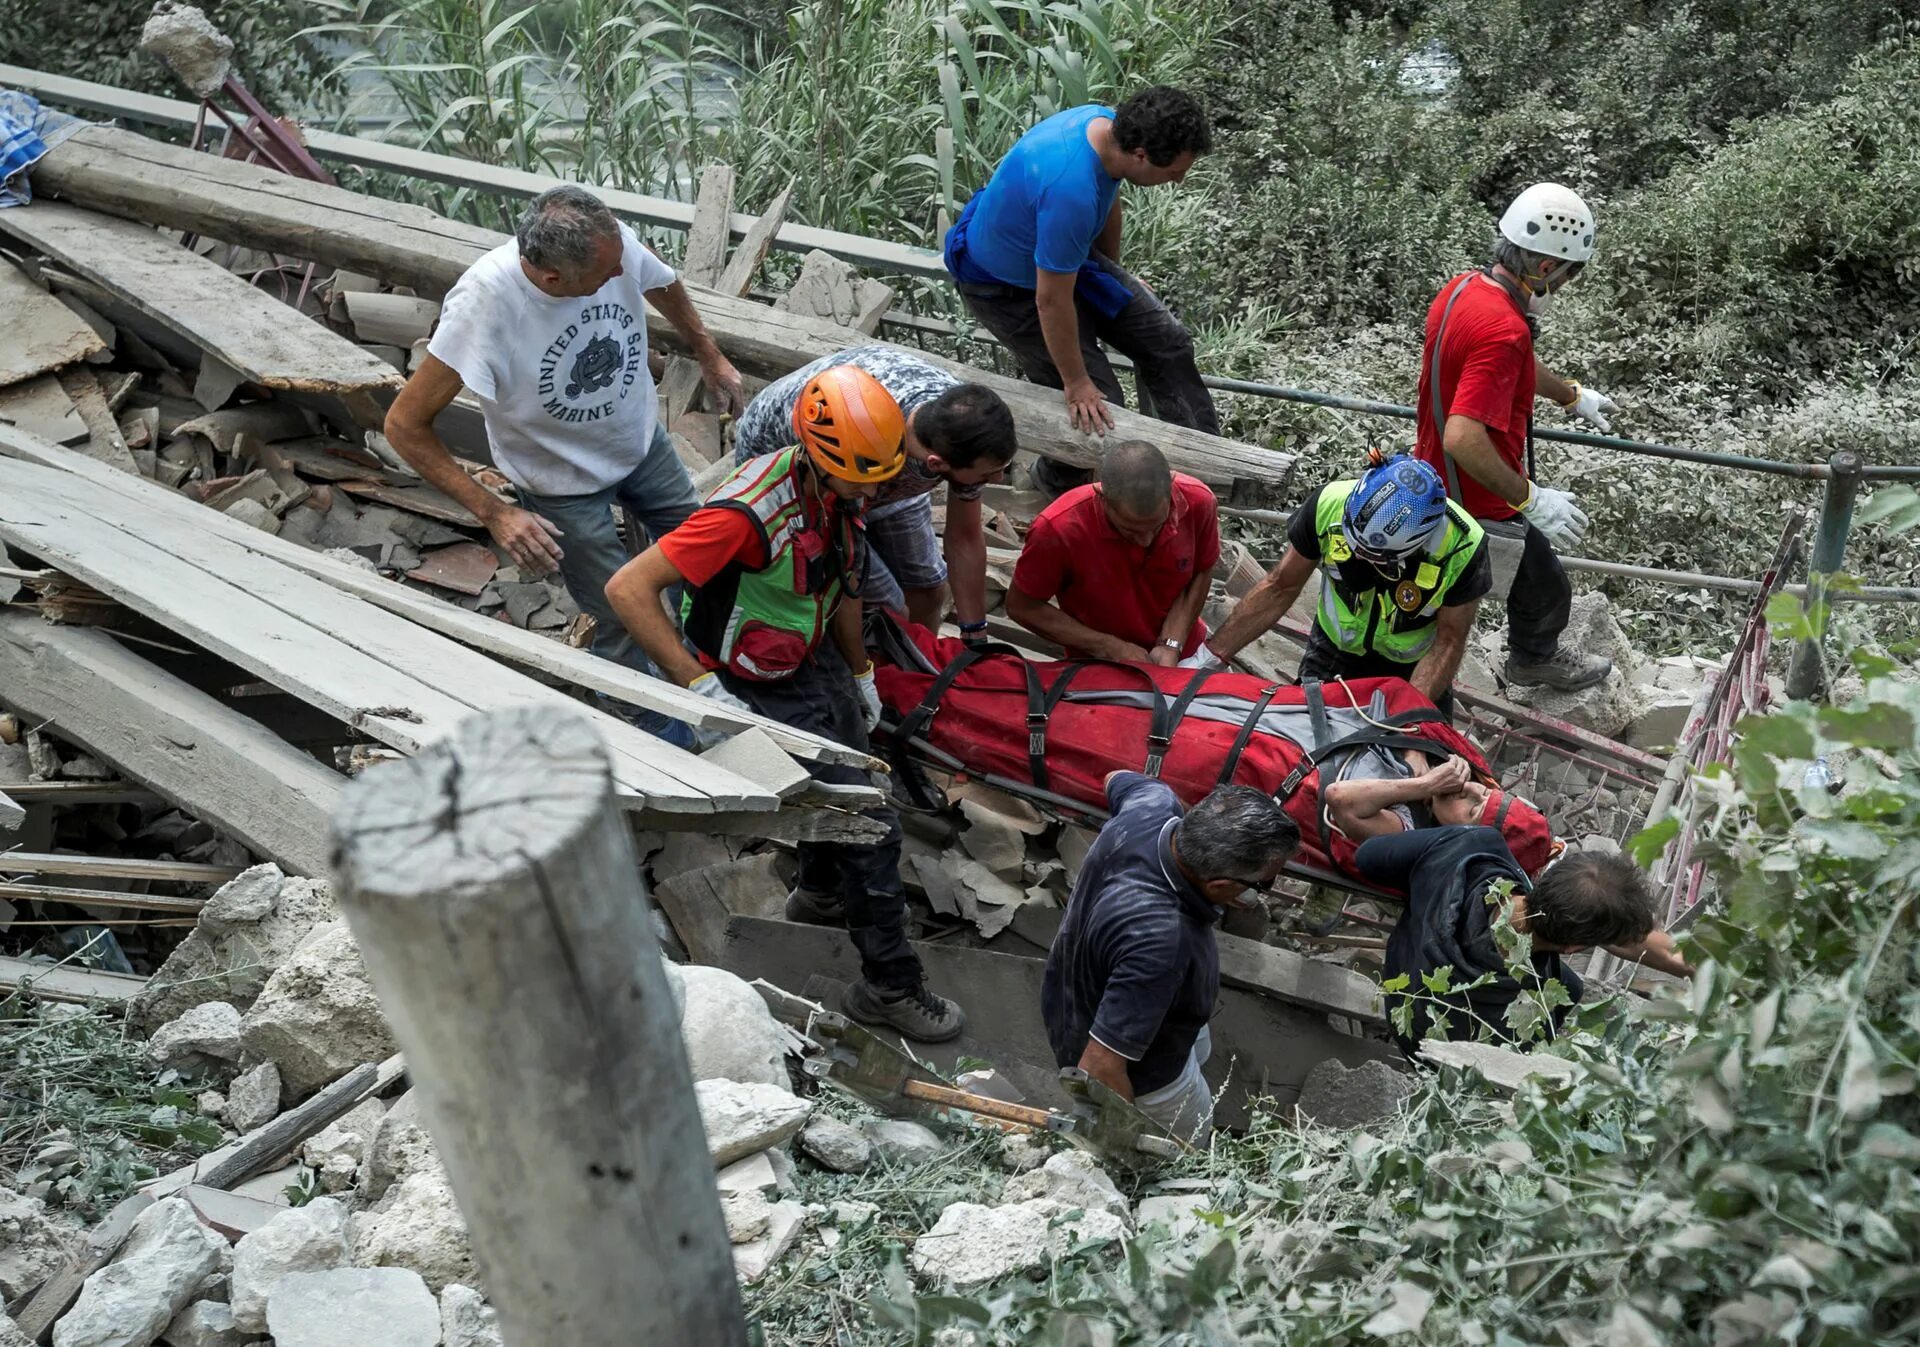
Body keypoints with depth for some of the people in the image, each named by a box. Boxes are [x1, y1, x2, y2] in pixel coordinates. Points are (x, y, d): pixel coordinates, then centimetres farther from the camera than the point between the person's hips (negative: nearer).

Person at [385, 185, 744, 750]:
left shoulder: (612, 240, -26)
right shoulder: (482, 304, -38)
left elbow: (665, 287, 2)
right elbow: (405, 426, -28)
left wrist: (712, 358, 15)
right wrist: (495, 514, -31)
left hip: (644, 443, 5)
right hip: (565, 483, -5)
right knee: (623, 623, 0)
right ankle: (668, 741, 25)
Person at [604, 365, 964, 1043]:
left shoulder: (841, 491, -8)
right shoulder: (752, 510, -34)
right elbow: (627, 589, -35)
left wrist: (861, 673, 19)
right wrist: (702, 686, -34)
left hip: (811, 658, 8)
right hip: (757, 688, -8)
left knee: (847, 775, 25)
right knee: (868, 824, -7)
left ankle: (821, 895, 55)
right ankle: (889, 985, 10)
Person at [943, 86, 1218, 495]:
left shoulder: (1106, 123, -15)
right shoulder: (1071, 192, -42)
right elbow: (1051, 301, -32)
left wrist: (1115, 277, 23)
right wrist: (1077, 384, -20)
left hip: (1065, 255, 9)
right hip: (1004, 286, -9)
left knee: (1166, 340, 7)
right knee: (1097, 407, -7)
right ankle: (1057, 480, 23)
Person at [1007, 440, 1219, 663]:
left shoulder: (1197, 501, -20)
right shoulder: (1059, 528, -28)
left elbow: (1200, 573, -1)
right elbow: (1021, 607, -14)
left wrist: (1171, 645, -14)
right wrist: (1110, 648, -16)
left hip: (1184, 654, 3)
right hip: (1099, 670, -3)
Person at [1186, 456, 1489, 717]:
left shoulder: (1463, 546, -34)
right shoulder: (1330, 504, -30)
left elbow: (1449, 639, -21)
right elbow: (1280, 587, -15)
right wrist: (1207, 657, -16)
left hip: (1413, 668, -1)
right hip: (1334, 651, 1)